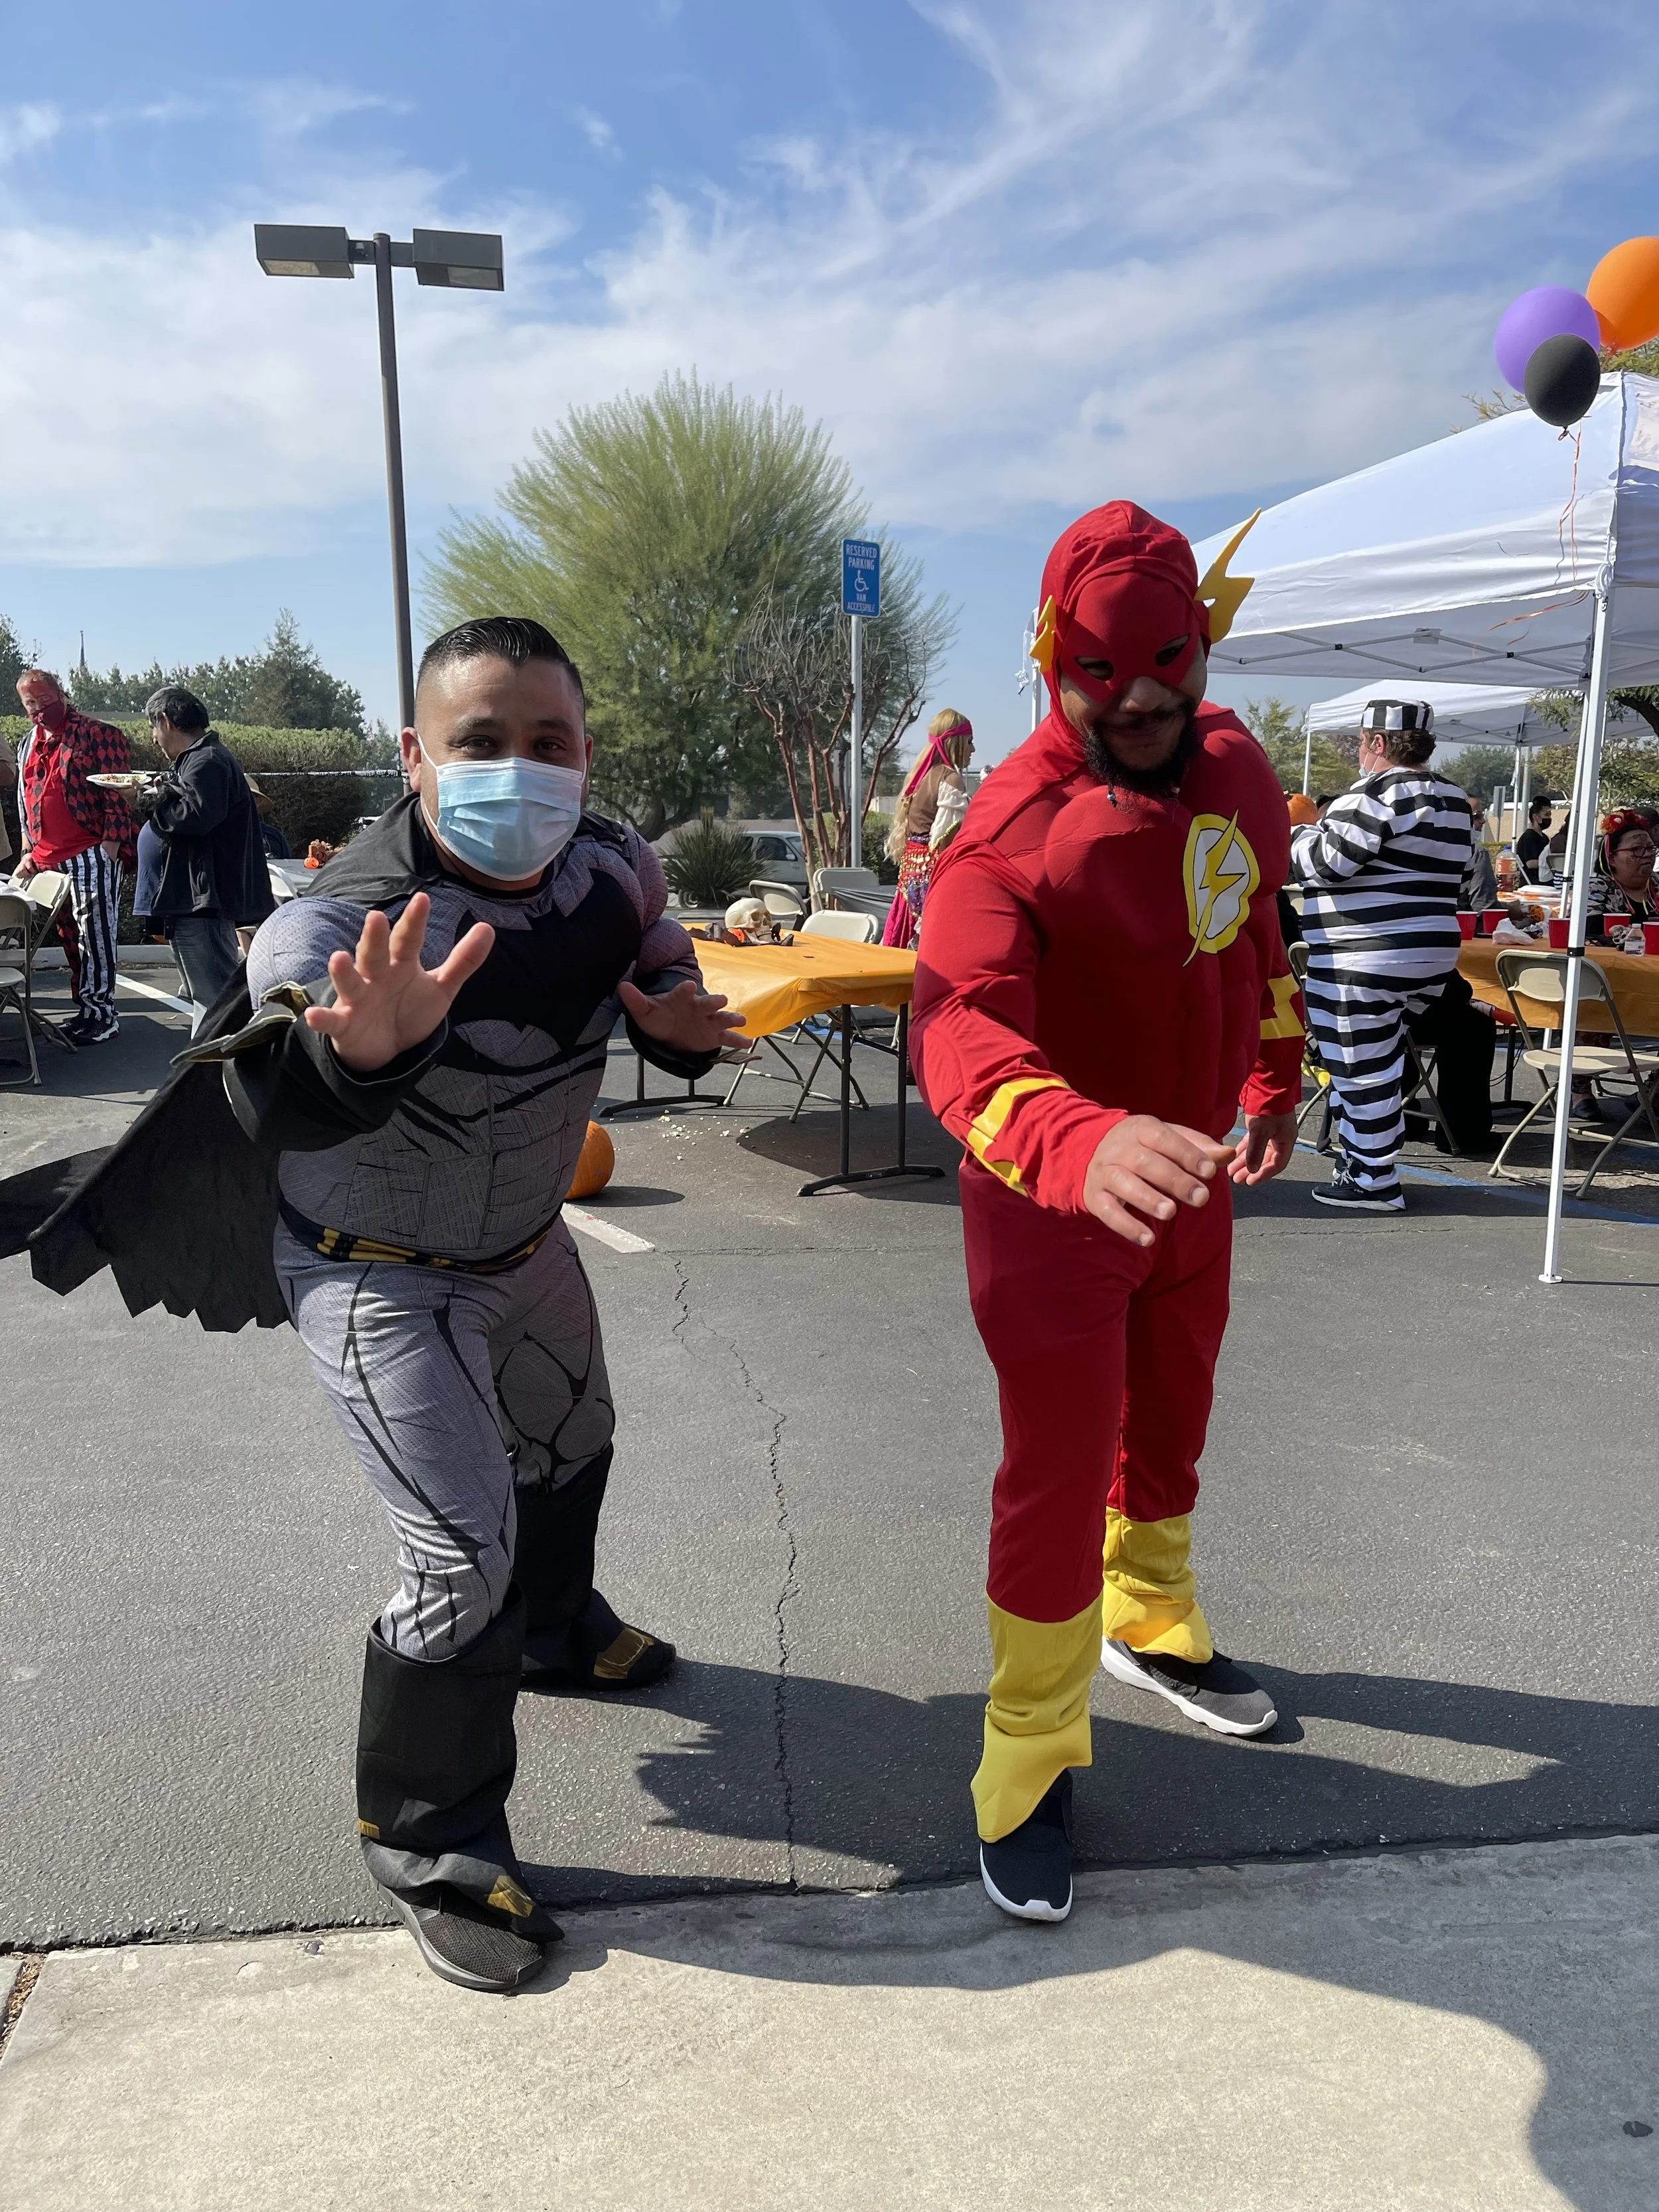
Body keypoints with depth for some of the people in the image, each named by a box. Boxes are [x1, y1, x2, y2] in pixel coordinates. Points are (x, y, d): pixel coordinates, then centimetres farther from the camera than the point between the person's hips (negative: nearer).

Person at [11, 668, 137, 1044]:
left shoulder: (97, 734, -4)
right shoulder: (28, 746, 18)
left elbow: (116, 793, -8)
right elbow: (24, 803, 24)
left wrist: (110, 847, -14)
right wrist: (29, 852, 17)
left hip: (91, 855, -7)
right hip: (47, 860, 7)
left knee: (94, 935, -6)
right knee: (69, 937, 10)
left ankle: (101, 1013, 0)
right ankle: (86, 1010, 17)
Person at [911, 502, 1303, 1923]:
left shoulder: (1236, 769, -4)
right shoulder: (1015, 832, -27)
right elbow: (958, 1030, -43)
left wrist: (1273, 1085, 12)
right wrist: (1082, 1143, -61)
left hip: (1190, 1179, 7)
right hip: (1051, 1202, -6)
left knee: (1168, 1427, 25)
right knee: (1057, 1480, 1)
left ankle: (1152, 1626, 53)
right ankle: (1031, 1769, 23)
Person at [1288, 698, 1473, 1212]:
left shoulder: (1378, 792, -14)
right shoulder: (1454, 799, 15)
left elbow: (1327, 862, -18)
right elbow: (1457, 881, 20)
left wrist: (1299, 837, 1)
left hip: (1362, 959, -9)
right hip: (1430, 956, 9)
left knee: (1361, 1069, -1)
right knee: (1382, 1064, 18)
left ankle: (1372, 1182, 6)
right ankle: (1361, 1164, 26)